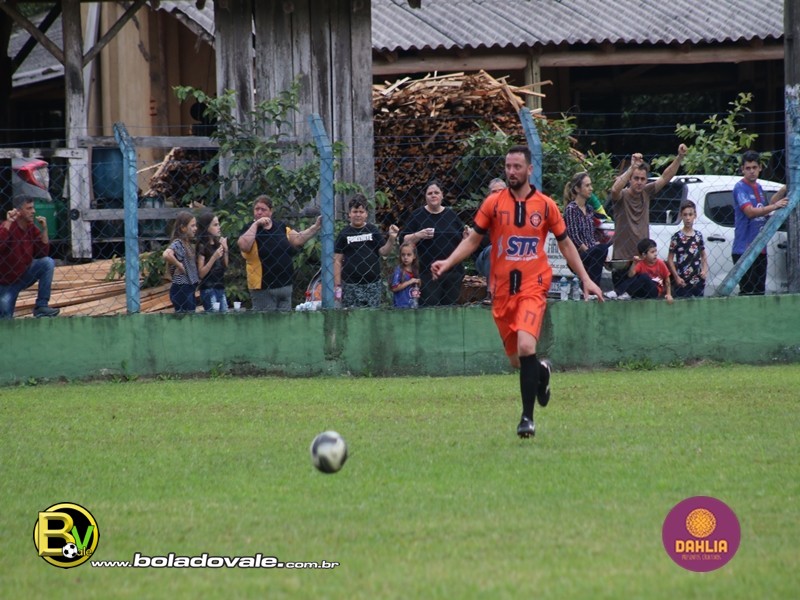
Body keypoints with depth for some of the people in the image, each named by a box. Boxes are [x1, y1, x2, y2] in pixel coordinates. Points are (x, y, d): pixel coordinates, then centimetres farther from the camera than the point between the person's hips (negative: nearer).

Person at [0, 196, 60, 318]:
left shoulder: (32, 228, -3)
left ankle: (42, 306, -13)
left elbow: (43, 253, -3)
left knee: (48, 262, -19)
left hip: (25, 274, 5)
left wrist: (44, 230, -11)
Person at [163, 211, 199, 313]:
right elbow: (167, 254, -35)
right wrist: (179, 266, -22)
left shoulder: (188, 244, 13)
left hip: (189, 289, 9)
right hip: (181, 288, -9)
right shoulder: (178, 243, -15)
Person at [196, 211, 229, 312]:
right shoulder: (202, 247, -8)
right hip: (208, 289, -7)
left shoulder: (217, 244, 11)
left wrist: (225, 250, 2)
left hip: (220, 288, 7)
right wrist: (214, 257, -20)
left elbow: (225, 266, 14)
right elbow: (201, 273, -12)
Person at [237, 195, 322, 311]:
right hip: (263, 288, -5)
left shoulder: (281, 227, 10)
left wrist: (315, 227, -2)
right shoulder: (250, 229, -4)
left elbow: (298, 239, 10)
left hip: (285, 287, 5)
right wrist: (256, 224, -20)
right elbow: (244, 246, -22)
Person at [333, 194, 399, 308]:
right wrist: (337, 286, -4)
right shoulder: (344, 234, 1)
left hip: (373, 285, 2)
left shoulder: (373, 231, 6)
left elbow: (383, 252, 4)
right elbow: (337, 261, 1)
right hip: (351, 286, -2)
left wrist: (391, 239, -15)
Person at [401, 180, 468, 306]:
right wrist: (418, 236, -16)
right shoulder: (418, 215, 4)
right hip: (427, 273, -3)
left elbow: (463, 243, 17)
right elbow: (403, 240, 1)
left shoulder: (451, 215, 12)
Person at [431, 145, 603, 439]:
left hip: (533, 287, -2)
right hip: (502, 290, 2)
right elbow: (472, 240, 7)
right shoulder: (493, 203, 2)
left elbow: (566, 244, 12)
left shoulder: (546, 205, 1)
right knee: (516, 360, 8)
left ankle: (528, 416, -17)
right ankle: (541, 372, 46)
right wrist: (448, 263, -8)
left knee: (525, 346, -24)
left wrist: (585, 279, 8)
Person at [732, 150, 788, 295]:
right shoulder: (740, 188, -10)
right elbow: (750, 212, -23)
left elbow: (765, 207, 28)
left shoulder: (758, 187, 15)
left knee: (760, 292, 11)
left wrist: (783, 191, 17)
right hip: (744, 250, -8)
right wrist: (775, 206, -31)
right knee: (747, 291, -11)